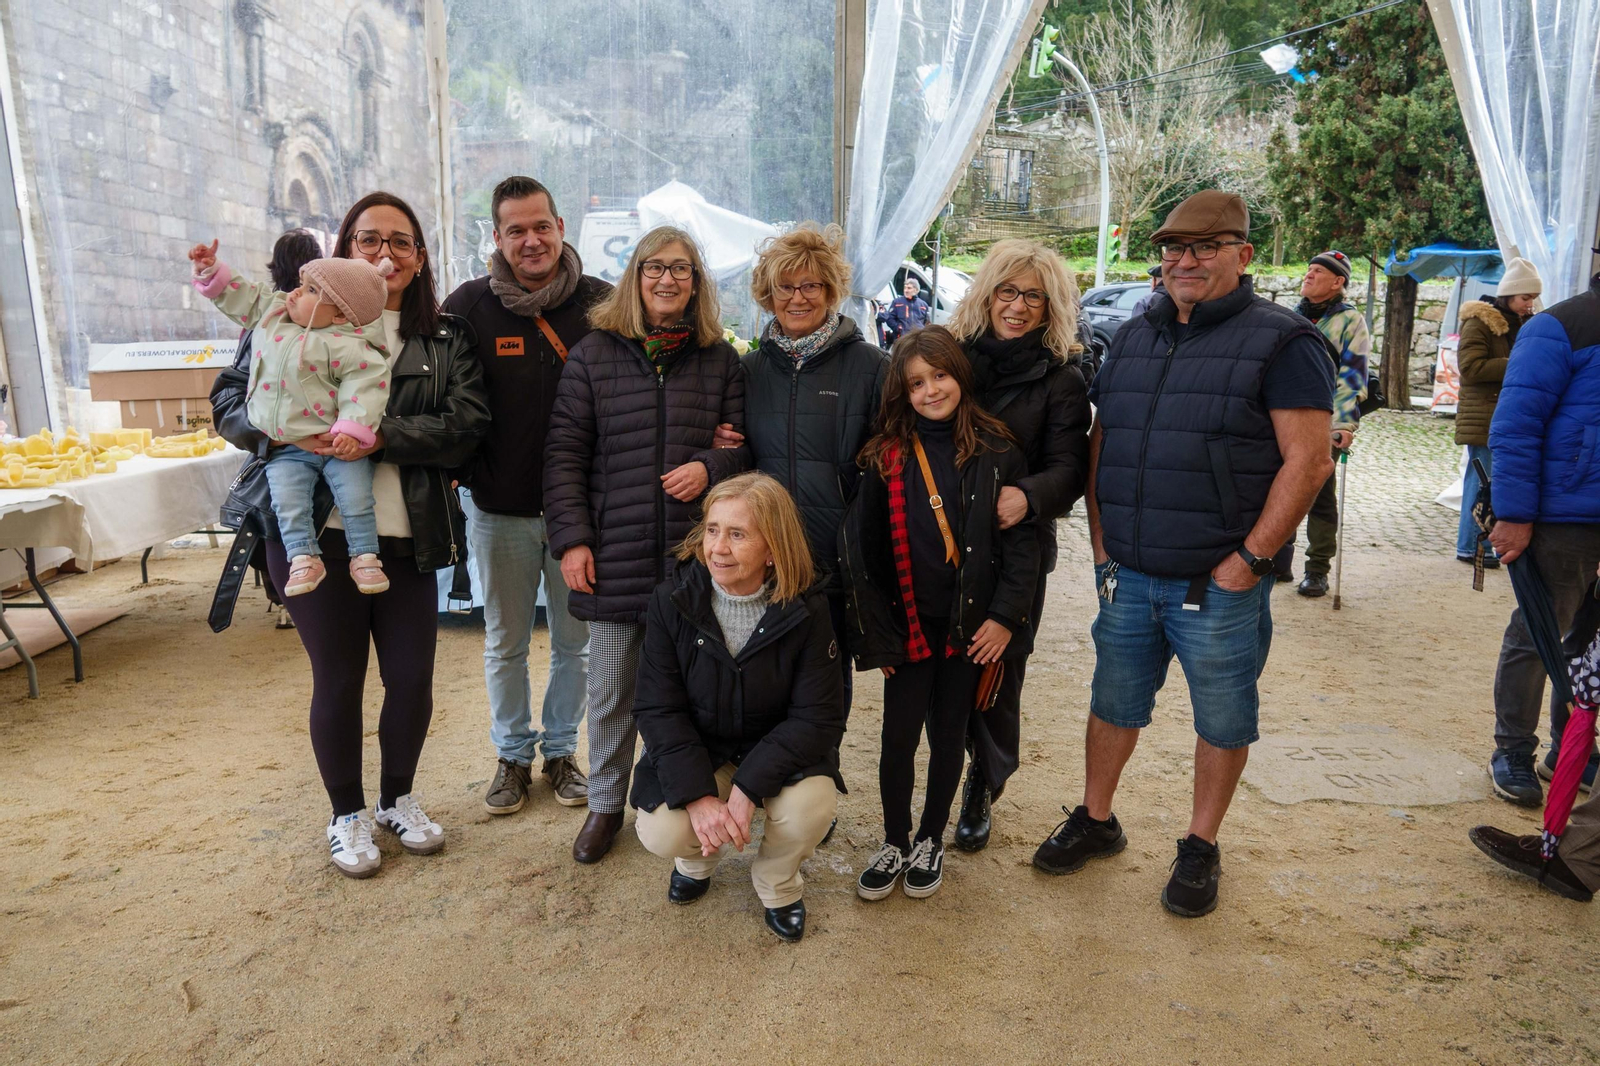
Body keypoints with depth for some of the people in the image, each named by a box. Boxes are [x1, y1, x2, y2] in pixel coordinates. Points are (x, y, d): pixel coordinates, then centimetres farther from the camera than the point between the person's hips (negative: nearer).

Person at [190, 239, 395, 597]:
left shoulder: (348, 347, -14)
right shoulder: (273, 312, 9)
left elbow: (365, 386, -20)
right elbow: (243, 297, 25)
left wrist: (354, 430, -29)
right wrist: (212, 270, 19)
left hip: (338, 445, -5)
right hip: (285, 451, 5)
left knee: (356, 498, -12)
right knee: (288, 502, -12)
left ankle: (365, 557, -1)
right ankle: (303, 558, -6)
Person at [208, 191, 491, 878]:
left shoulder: (445, 339, 7)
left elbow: (467, 423, -6)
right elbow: (230, 399, 3)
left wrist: (382, 436, -19)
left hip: (408, 536, 2)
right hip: (316, 532, -1)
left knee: (412, 676, 7)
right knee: (338, 680, 9)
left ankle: (398, 798, 33)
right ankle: (346, 813, 30)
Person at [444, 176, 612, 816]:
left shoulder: (600, 303, -4)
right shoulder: (470, 305, -3)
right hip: (501, 510, 0)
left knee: (575, 642, 13)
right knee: (504, 644, 14)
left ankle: (560, 750, 33)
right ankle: (512, 755, 33)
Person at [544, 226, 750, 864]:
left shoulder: (720, 359, 6)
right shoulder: (594, 354, 2)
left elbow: (742, 443, 11)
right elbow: (564, 452, 0)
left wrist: (710, 468, -11)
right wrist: (571, 537, -7)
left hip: (693, 553, 1)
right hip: (614, 555, -1)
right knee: (611, 691, 11)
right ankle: (605, 803, 31)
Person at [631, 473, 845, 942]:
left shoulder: (806, 613, -17)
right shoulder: (672, 600, -15)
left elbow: (819, 717, -17)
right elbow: (658, 708, -14)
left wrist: (748, 787, -28)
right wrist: (697, 794, -26)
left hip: (777, 753, 0)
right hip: (696, 750, 1)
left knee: (809, 810, -30)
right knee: (661, 833, -25)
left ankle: (777, 883, 7)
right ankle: (699, 858, 16)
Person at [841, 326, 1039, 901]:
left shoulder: (996, 452, -3)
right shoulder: (887, 457, -2)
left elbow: (1021, 539, -2)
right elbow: (863, 549, -1)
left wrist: (1005, 616, -9)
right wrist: (877, 633, -3)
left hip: (970, 627, 0)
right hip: (909, 627, 0)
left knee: (948, 736, 13)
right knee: (899, 739, 5)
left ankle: (930, 841, 33)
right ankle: (895, 844, 27)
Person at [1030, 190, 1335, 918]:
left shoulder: (1281, 342, -7)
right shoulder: (1133, 338, 11)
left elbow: (1307, 461, -12)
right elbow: (1100, 443, 14)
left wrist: (1249, 560, -16)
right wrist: (1101, 541, 6)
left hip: (1220, 585, -5)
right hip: (1128, 577, 5)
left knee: (1222, 721, 10)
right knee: (1113, 704, 16)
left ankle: (1201, 849, 29)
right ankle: (1095, 822, 35)